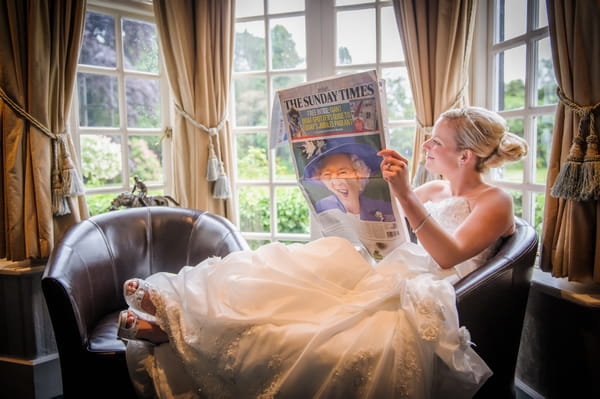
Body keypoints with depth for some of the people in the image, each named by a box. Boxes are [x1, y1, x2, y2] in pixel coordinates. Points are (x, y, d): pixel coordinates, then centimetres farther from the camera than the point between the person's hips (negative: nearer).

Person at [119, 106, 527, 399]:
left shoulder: (495, 202, -2)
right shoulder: (434, 190, 18)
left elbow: (448, 256, -20)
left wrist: (405, 195, -31)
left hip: (420, 299, -7)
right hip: (389, 280, 7)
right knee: (293, 273, -17)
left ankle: (180, 326, -31)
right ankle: (175, 309, -22)